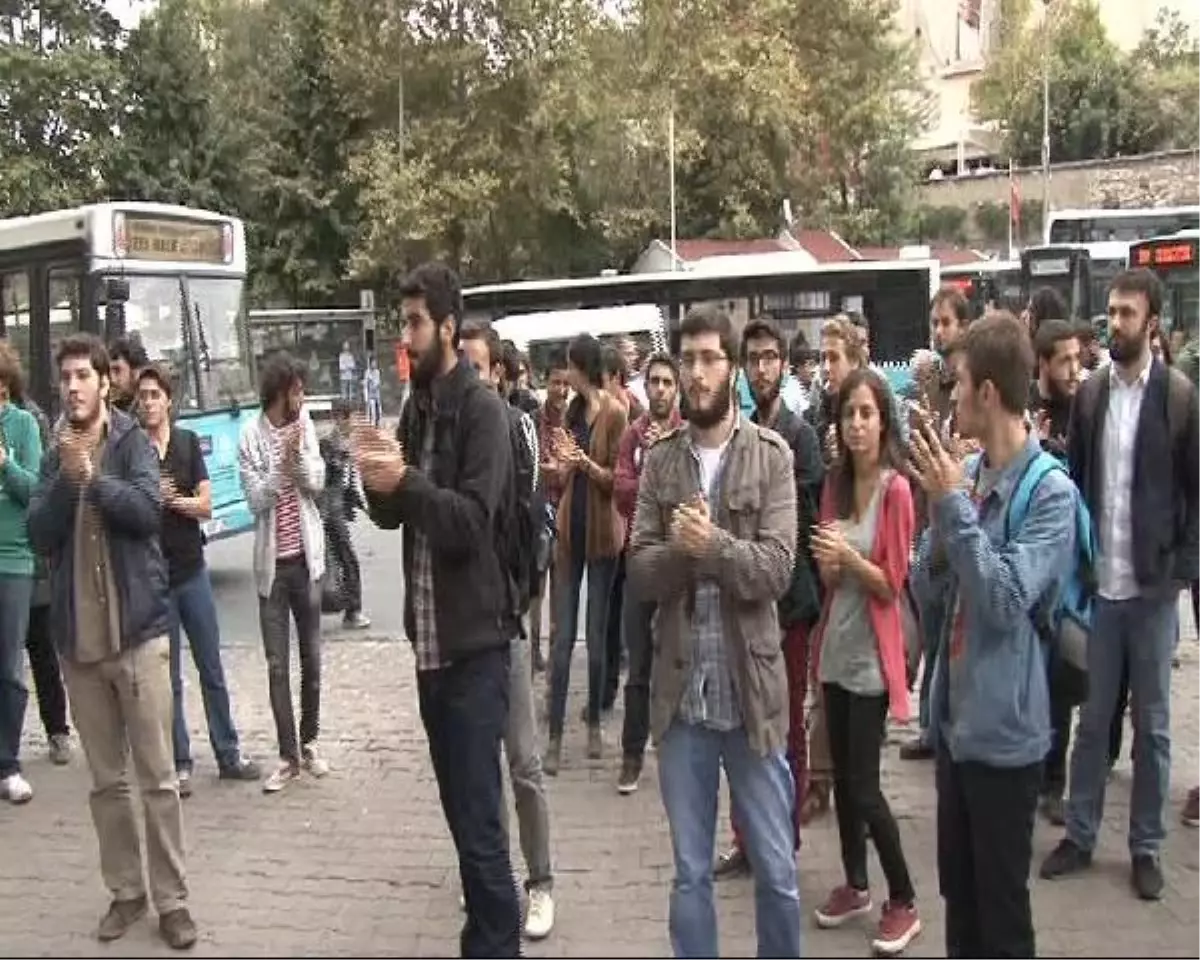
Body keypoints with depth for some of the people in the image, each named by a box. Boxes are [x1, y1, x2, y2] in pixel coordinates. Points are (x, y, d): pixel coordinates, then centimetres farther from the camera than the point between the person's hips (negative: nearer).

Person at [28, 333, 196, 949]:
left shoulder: (132, 444, -2)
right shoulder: (56, 456, 8)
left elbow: (148, 511, -17)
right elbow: (40, 536, -2)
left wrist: (93, 476, -23)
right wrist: (68, 477, -14)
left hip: (137, 630, -4)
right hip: (77, 638, 4)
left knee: (158, 778, 1)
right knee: (106, 781, 12)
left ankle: (171, 899, 12)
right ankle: (126, 891, 25)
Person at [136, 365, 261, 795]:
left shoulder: (188, 441, 4)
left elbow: (206, 505, 0)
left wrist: (177, 500, -18)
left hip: (192, 569, 2)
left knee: (212, 668, 9)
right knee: (168, 677, 6)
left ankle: (229, 754, 19)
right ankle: (180, 764, 15)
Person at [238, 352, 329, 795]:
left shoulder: (304, 424, 3)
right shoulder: (250, 435, -7)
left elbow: (316, 483, -3)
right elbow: (256, 500, -11)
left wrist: (298, 454, -19)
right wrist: (283, 463, -22)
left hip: (306, 557, 3)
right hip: (271, 562, -3)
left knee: (311, 658, 10)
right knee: (277, 665, 3)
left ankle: (309, 743, 25)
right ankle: (288, 756, 12)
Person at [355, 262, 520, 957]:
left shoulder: (483, 410, -11)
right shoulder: (417, 407, 13)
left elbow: (472, 523, -18)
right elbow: (391, 516, 9)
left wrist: (406, 480, -29)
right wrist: (378, 482, -11)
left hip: (475, 642, -7)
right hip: (431, 638, 8)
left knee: (479, 821, -3)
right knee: (461, 812, 17)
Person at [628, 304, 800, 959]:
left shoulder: (772, 455, -4)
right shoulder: (659, 461, 4)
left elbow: (777, 568, -13)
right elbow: (640, 573, -3)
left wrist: (715, 545, -28)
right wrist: (679, 548, -22)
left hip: (751, 687, -2)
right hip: (681, 689, 2)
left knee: (775, 870, 12)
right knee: (689, 872, 15)